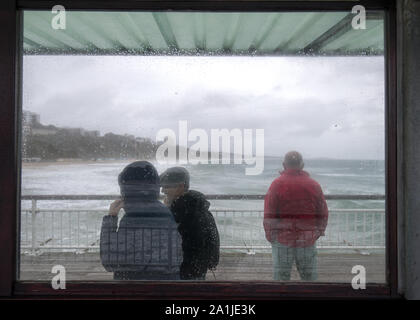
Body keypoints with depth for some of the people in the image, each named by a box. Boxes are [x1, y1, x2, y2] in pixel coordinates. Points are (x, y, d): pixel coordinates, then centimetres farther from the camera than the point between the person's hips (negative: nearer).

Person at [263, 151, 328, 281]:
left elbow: (269, 214, -7)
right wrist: (318, 232, 18)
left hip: (282, 239, -2)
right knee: (309, 277, 12)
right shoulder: (314, 185, 3)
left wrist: (270, 235, 3)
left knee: (281, 276, 7)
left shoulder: (277, 184, -6)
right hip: (307, 240, 2)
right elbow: (323, 213, 7)